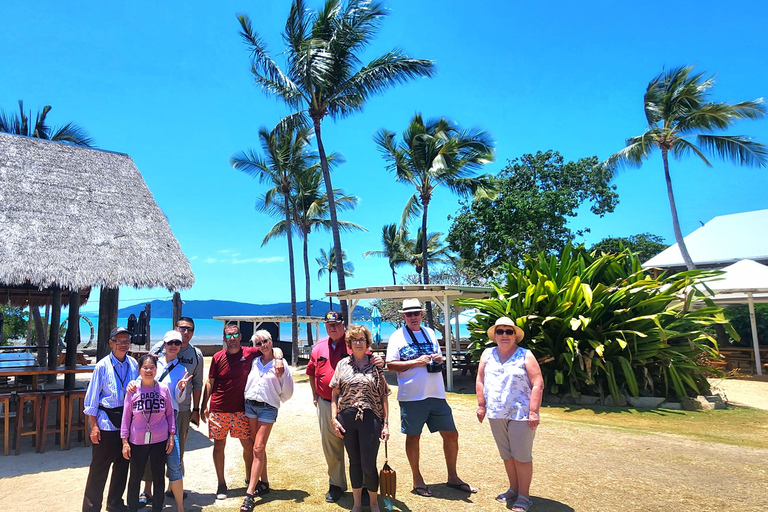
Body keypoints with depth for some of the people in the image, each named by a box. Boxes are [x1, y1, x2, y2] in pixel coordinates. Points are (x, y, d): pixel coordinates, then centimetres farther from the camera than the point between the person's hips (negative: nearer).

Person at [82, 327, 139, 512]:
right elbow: (92, 397, -5)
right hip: (106, 423, -4)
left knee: (122, 465, 16)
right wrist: (93, 426, -8)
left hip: (127, 422, 4)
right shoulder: (103, 366, -9)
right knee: (99, 467, 4)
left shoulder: (134, 365, 2)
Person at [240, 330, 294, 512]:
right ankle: (264, 483, 25)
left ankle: (250, 493, -6)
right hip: (250, 405, 4)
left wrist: (282, 376, -9)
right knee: (258, 448, 11)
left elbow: (288, 392, 0)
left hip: (268, 407, -4)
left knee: (258, 448, -8)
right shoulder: (254, 362, 6)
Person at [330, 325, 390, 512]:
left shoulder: (376, 365, 3)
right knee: (354, 461, 12)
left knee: (369, 464, -1)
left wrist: (386, 423, -2)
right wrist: (334, 418, 0)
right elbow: (335, 393, 8)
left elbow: (384, 396, 2)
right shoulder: (342, 364, 7)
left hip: (370, 418, -2)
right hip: (347, 417, 2)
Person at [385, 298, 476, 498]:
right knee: (413, 437, 7)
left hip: (436, 393, 5)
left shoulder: (429, 333, 12)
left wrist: (439, 358, -2)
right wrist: (416, 362, -18)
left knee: (451, 435, 8)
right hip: (412, 396, -5)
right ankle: (417, 480, 25)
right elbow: (390, 365, -9)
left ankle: (453, 477, 25)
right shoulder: (397, 337, -4)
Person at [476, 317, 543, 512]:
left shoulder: (525, 355, -6)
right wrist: (481, 405, 4)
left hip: (521, 414, -4)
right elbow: (480, 381, 9)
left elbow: (538, 384, -10)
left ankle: (524, 495, 16)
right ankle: (514, 489, 31)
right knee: (507, 455, 15)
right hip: (496, 415, 4)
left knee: (521, 456, 2)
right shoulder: (487, 354, 6)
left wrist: (533, 411, -16)